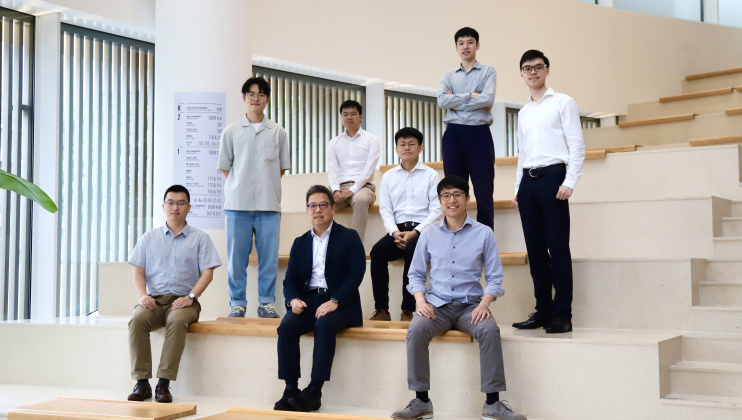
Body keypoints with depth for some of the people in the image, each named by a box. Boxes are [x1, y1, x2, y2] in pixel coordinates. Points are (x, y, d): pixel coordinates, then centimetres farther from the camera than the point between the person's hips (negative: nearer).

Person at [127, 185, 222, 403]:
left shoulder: (200, 238, 11)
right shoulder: (148, 238, 18)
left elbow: (207, 273, 2)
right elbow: (138, 272, 12)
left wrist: (190, 297, -13)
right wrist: (142, 295, -8)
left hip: (183, 300, -2)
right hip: (154, 299, 2)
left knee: (177, 320, -36)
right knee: (137, 319, -31)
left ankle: (164, 383, -33)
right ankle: (142, 382, -26)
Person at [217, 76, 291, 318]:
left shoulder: (278, 132, 9)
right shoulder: (231, 131, 7)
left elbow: (282, 167, 14)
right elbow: (225, 167, 10)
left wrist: (267, 187, 5)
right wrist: (239, 188, 2)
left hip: (269, 204, 1)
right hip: (237, 204, 0)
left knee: (269, 256, 1)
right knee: (237, 256, 2)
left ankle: (266, 302, 11)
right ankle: (237, 303, 11)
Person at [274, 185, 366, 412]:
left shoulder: (349, 237, 4)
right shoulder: (300, 243, 18)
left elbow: (356, 274, -7)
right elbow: (290, 280, 13)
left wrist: (334, 301, -19)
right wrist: (293, 300, -10)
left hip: (338, 303, -4)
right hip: (307, 300, 4)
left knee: (324, 326, -35)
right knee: (286, 326, -26)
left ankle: (314, 392, -28)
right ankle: (291, 390, -21)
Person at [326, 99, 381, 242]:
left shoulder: (371, 140, 9)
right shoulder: (334, 143, 20)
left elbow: (369, 169, -3)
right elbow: (332, 168, 7)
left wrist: (352, 190, -16)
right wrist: (336, 190, -13)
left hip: (362, 186, -3)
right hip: (339, 187, 3)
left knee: (360, 199, -39)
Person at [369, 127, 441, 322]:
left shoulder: (430, 175, 5)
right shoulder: (389, 176, 15)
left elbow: (436, 210, -2)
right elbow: (385, 210, 8)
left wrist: (415, 232, -15)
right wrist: (395, 232, -12)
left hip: (422, 229, -3)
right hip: (398, 228, 3)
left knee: (411, 250, -35)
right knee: (377, 251, -26)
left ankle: (408, 310, -28)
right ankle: (382, 309, -22)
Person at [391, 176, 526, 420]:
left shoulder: (484, 233, 6)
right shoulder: (428, 235, 11)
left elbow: (494, 277, 4)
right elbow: (416, 274, 11)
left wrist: (484, 303, -14)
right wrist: (421, 300, -8)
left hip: (471, 305, -1)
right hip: (437, 305, 1)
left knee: (489, 330, -32)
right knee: (416, 330, -29)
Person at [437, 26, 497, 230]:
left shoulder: (488, 72, 7)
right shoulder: (448, 75, 15)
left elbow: (488, 99, -11)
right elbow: (442, 101, -4)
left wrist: (456, 102, -6)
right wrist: (471, 96, -8)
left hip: (479, 133, -3)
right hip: (453, 134, 3)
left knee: (483, 190, -2)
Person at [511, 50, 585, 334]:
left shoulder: (563, 102, 4)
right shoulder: (523, 113, 21)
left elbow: (577, 145, -3)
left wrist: (570, 182, -13)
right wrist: (518, 188, 15)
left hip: (552, 177, -6)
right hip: (527, 182, 6)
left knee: (558, 249, -7)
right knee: (535, 249, 6)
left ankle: (562, 314, -4)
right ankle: (543, 311, 12)